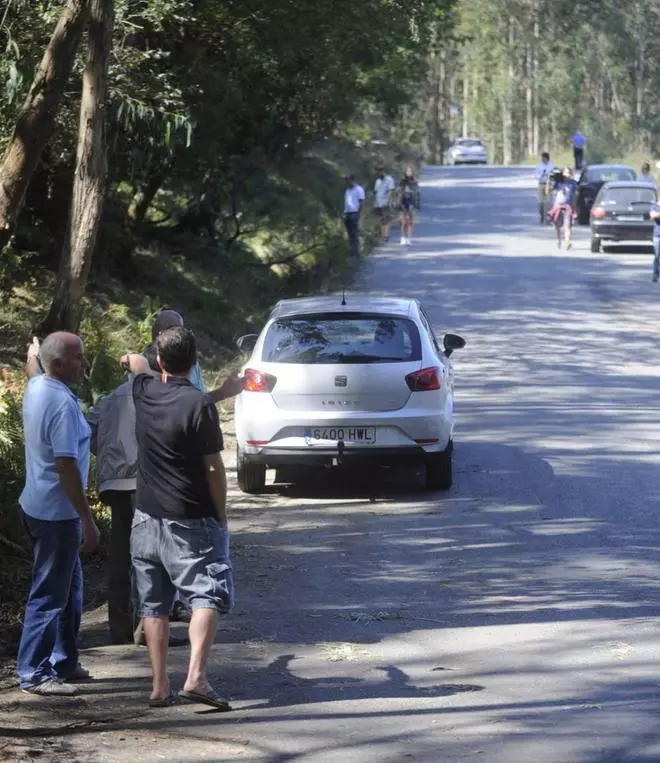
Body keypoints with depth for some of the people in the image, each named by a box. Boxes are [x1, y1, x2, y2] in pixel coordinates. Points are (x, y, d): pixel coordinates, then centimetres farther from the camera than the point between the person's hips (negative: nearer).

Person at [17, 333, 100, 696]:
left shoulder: (35, 389, 5)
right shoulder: (62, 404, -23)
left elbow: (34, 368, 32)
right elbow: (66, 468, -25)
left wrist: (34, 354, 54)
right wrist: (88, 521, -21)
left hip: (37, 506, 10)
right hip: (57, 513, -10)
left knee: (69, 587, 19)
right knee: (49, 594, -4)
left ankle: (63, 661, 27)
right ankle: (34, 674, 0)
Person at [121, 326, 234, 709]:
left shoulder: (145, 392, 1)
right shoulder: (199, 404, -15)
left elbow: (137, 363, 28)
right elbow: (214, 468, -14)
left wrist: (134, 359, 52)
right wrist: (222, 517, -2)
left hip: (147, 518, 5)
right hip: (191, 521, -5)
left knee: (154, 603, 9)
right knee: (209, 594, -4)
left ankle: (160, 686, 8)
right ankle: (196, 676, -20)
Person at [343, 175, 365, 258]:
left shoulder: (358, 189, -3)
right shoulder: (348, 190, 20)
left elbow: (361, 202, -7)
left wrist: (358, 213, -14)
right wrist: (344, 213, 12)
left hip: (354, 213, -8)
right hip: (347, 213, 8)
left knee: (355, 234, -7)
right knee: (350, 234, 8)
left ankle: (355, 252, -6)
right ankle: (351, 251, 10)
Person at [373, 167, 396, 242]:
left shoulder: (389, 179, -1)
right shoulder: (378, 180, 20)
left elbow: (391, 191, -10)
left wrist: (387, 201, -21)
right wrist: (374, 203, 13)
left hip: (385, 204, -7)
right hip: (377, 204, 7)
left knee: (386, 221, -13)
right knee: (380, 221, 5)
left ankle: (386, 236, -19)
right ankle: (382, 236, 6)